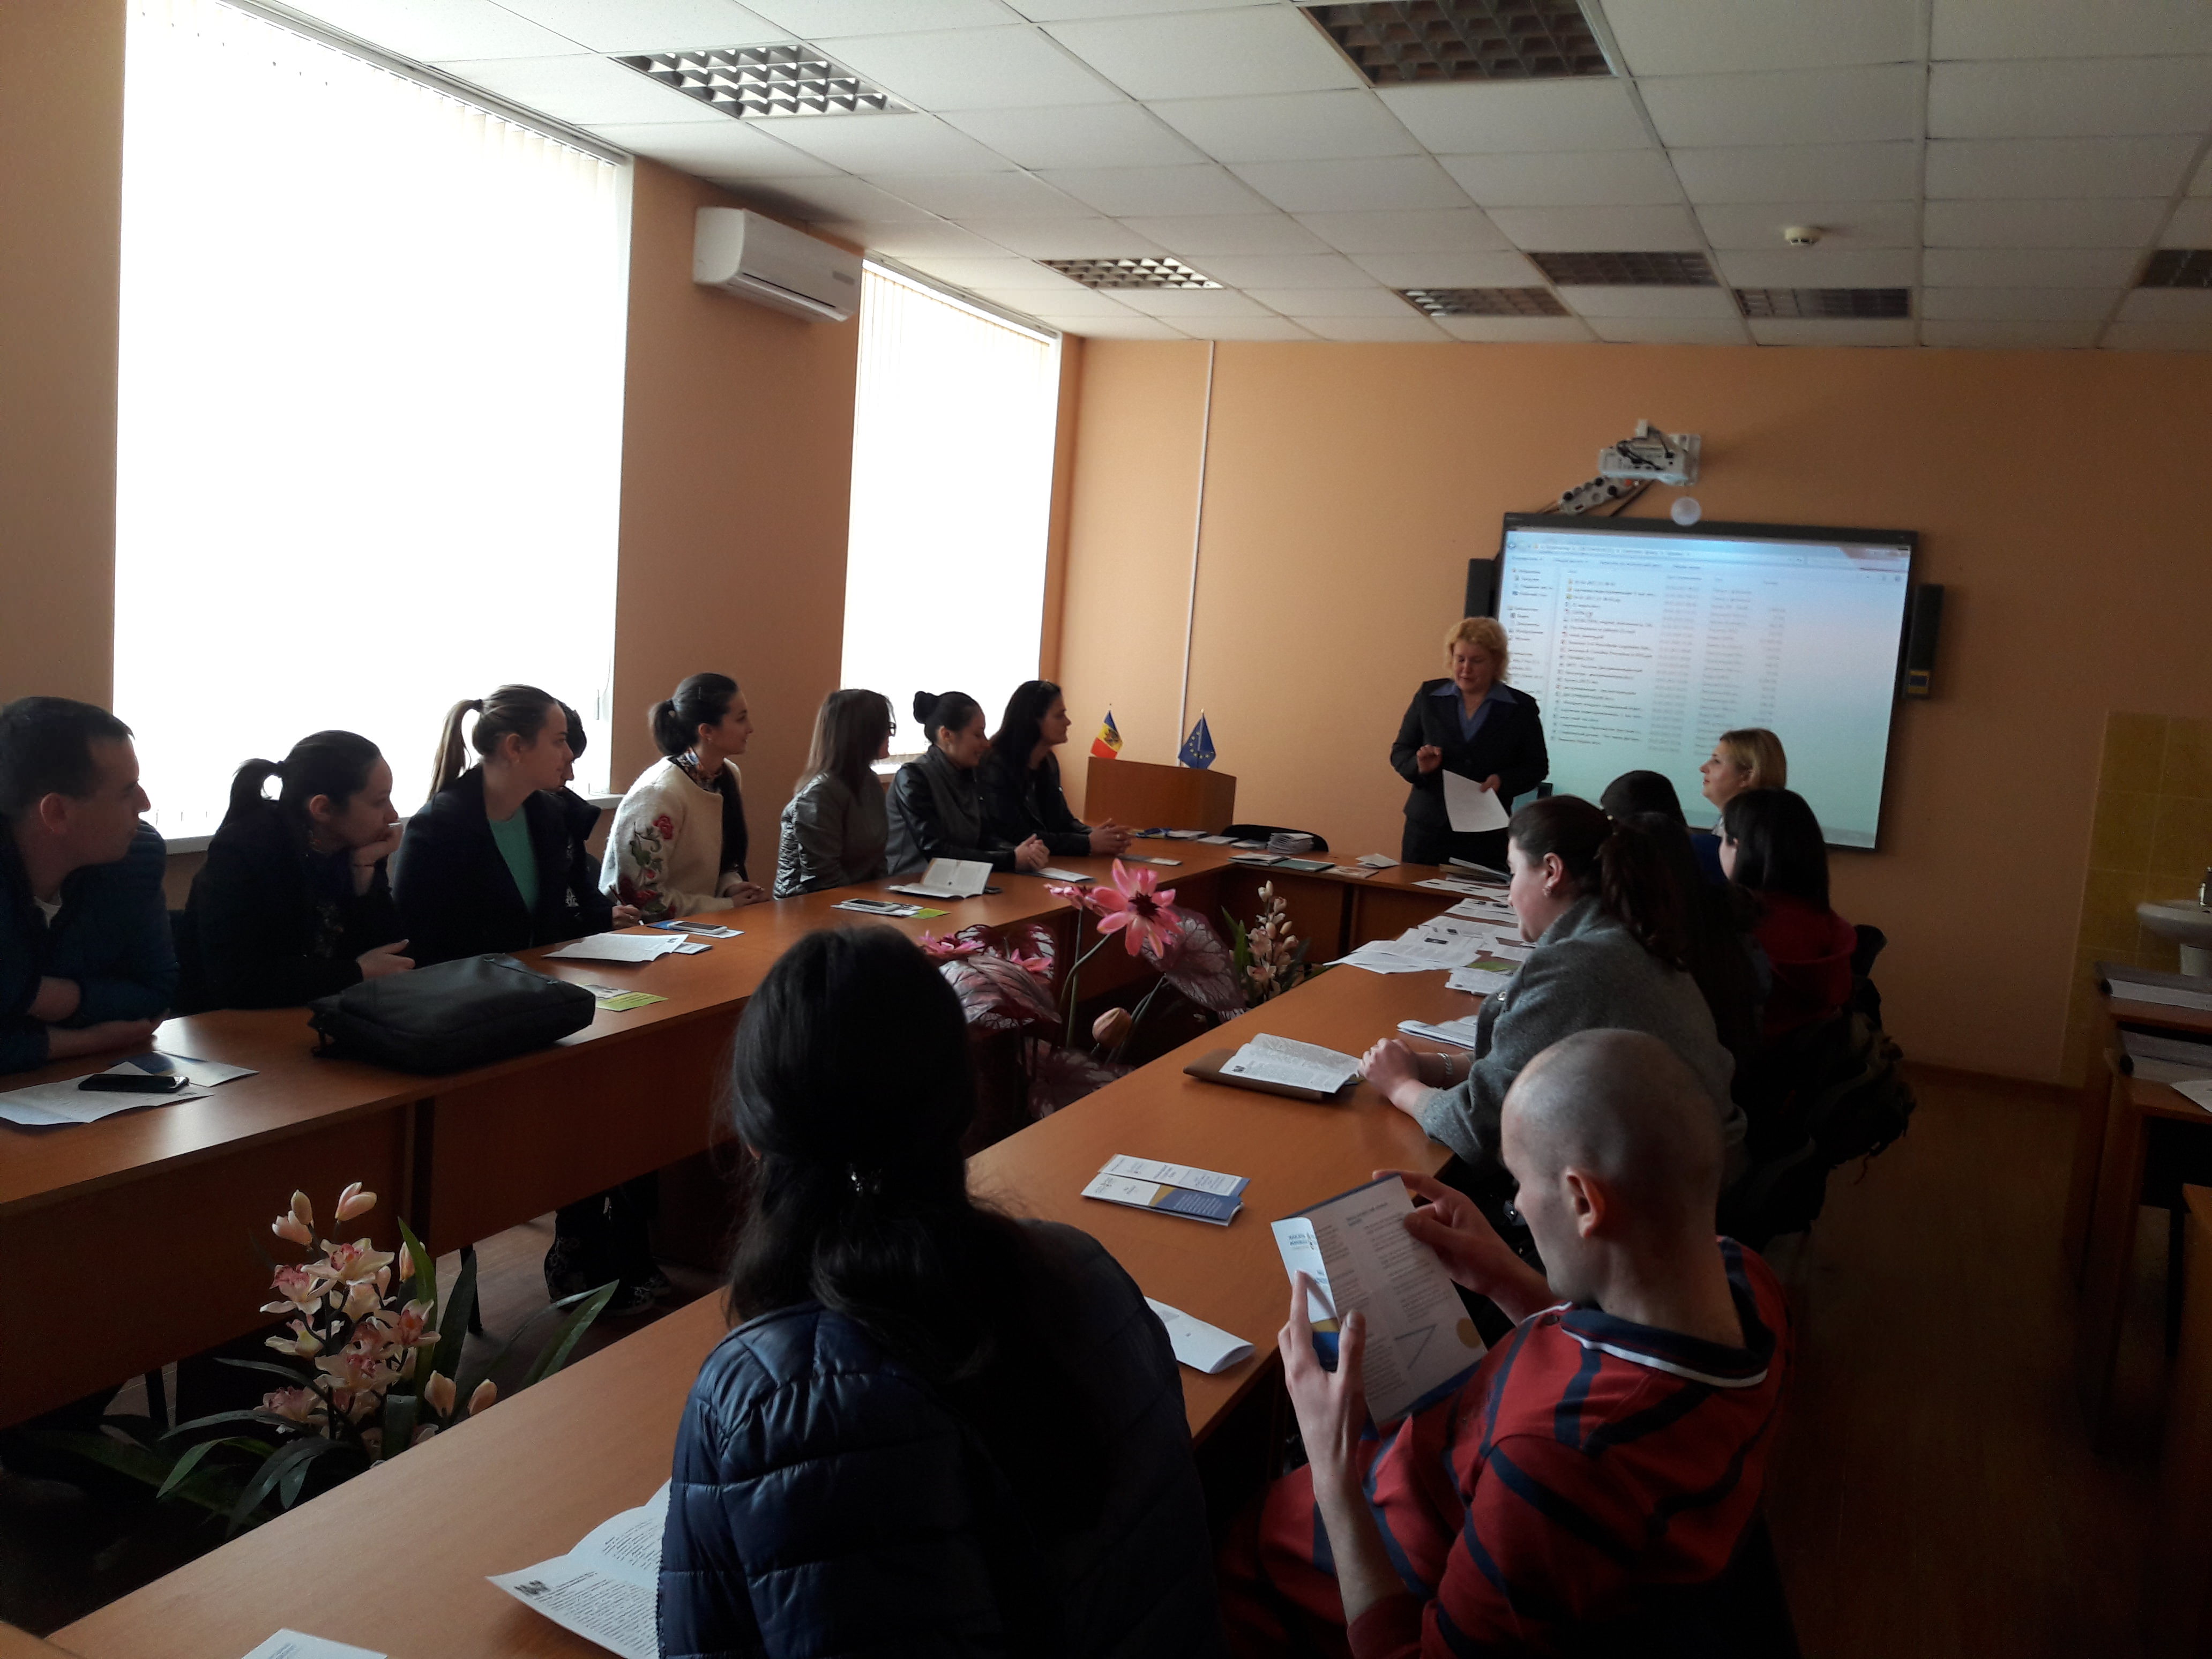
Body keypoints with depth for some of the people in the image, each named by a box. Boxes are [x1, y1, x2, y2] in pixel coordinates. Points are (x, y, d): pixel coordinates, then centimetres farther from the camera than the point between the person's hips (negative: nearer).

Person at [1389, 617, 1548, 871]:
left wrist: (1503, 781, -13)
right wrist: (1419, 766, -12)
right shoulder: (1429, 696, 6)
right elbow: (1400, 752, 10)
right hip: (1427, 828, 1)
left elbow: (1537, 766, 6)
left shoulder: (1521, 708, 2)